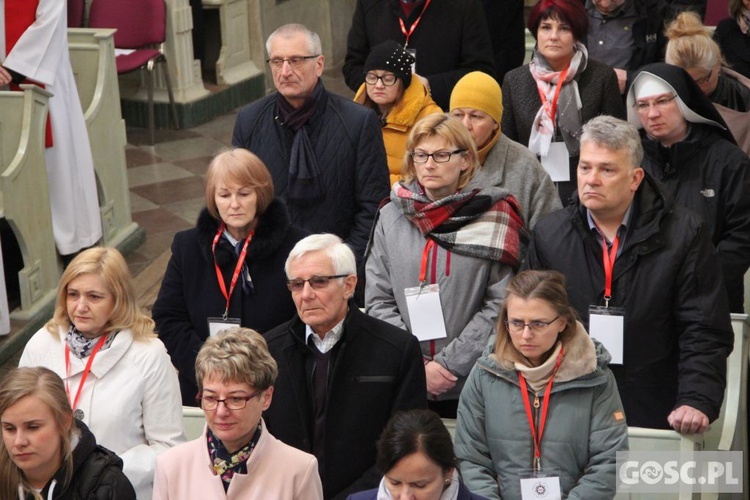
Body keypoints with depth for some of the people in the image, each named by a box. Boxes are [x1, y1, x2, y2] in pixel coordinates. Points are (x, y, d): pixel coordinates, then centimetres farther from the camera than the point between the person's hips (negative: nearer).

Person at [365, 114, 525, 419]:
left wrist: (449, 363, -12)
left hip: (473, 385, -2)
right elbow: (378, 302, 2)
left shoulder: (491, 216, -2)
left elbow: (499, 305, -7)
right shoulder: (392, 217, 5)